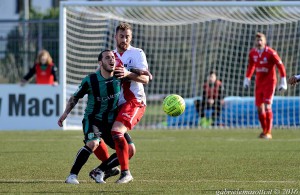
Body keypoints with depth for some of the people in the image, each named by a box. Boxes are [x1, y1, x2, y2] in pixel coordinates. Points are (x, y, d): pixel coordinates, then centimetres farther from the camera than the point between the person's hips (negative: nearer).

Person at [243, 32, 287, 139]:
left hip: (269, 81, -5)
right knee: (259, 107, 4)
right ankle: (264, 130, 20)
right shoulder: (252, 53, 1)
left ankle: (268, 132, -7)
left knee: (267, 106, -14)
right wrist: (247, 79, 17)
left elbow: (280, 66, -9)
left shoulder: (270, 53, -16)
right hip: (259, 82, 5)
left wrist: (283, 81, -9)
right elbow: (251, 66, 19)